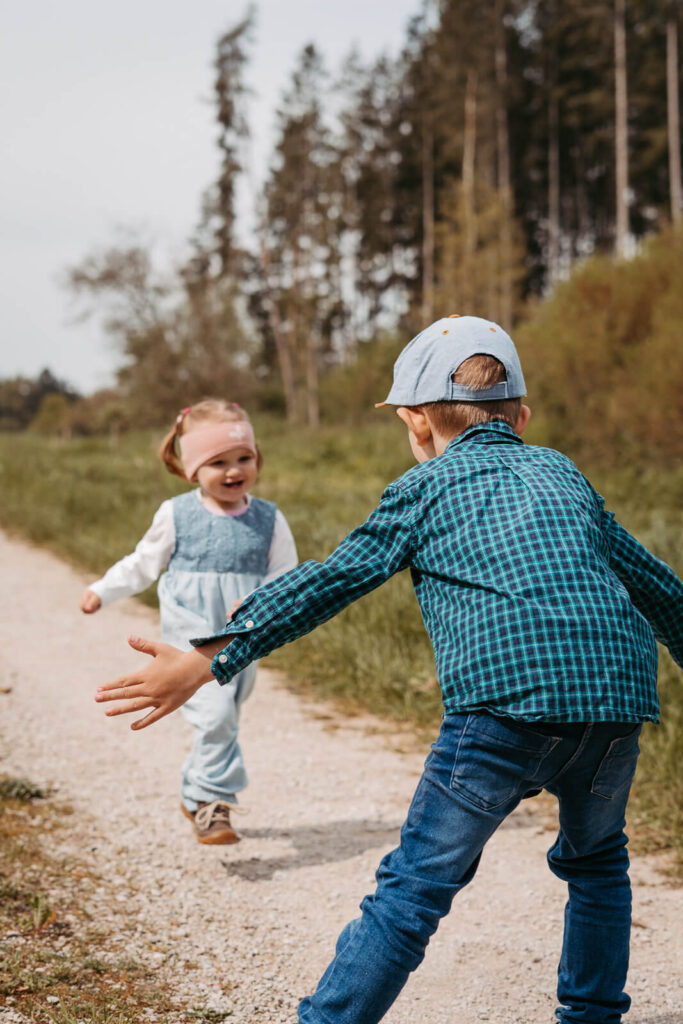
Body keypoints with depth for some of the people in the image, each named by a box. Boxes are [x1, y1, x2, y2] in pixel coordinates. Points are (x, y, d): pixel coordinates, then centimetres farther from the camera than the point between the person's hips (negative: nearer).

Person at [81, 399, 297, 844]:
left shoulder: (269, 519, 0)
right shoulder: (176, 515, -1)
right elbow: (144, 564, 13)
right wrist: (102, 591, 8)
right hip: (192, 640, -3)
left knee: (224, 721, 14)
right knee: (216, 713, -21)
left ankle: (196, 795, 35)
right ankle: (214, 803, -11)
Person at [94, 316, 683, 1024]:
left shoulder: (425, 488, 13)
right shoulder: (563, 473, 26)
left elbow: (324, 585, 5)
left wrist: (206, 661, 4)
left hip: (508, 700, -5)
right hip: (620, 699, 5)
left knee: (415, 886, 1)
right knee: (595, 862, 29)